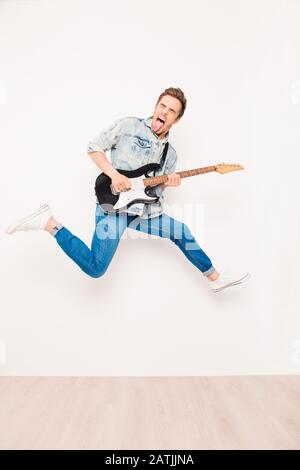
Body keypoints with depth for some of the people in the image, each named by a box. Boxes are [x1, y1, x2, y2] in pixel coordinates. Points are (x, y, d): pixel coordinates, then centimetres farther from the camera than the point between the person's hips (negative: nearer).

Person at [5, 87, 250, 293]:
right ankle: (49, 222, -3)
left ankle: (215, 278, 30)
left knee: (182, 232, 12)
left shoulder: (170, 153, 14)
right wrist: (114, 174, -17)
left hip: (142, 211, 7)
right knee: (95, 268, -17)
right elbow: (94, 147, -2)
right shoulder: (129, 125, -2)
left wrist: (169, 183, -6)